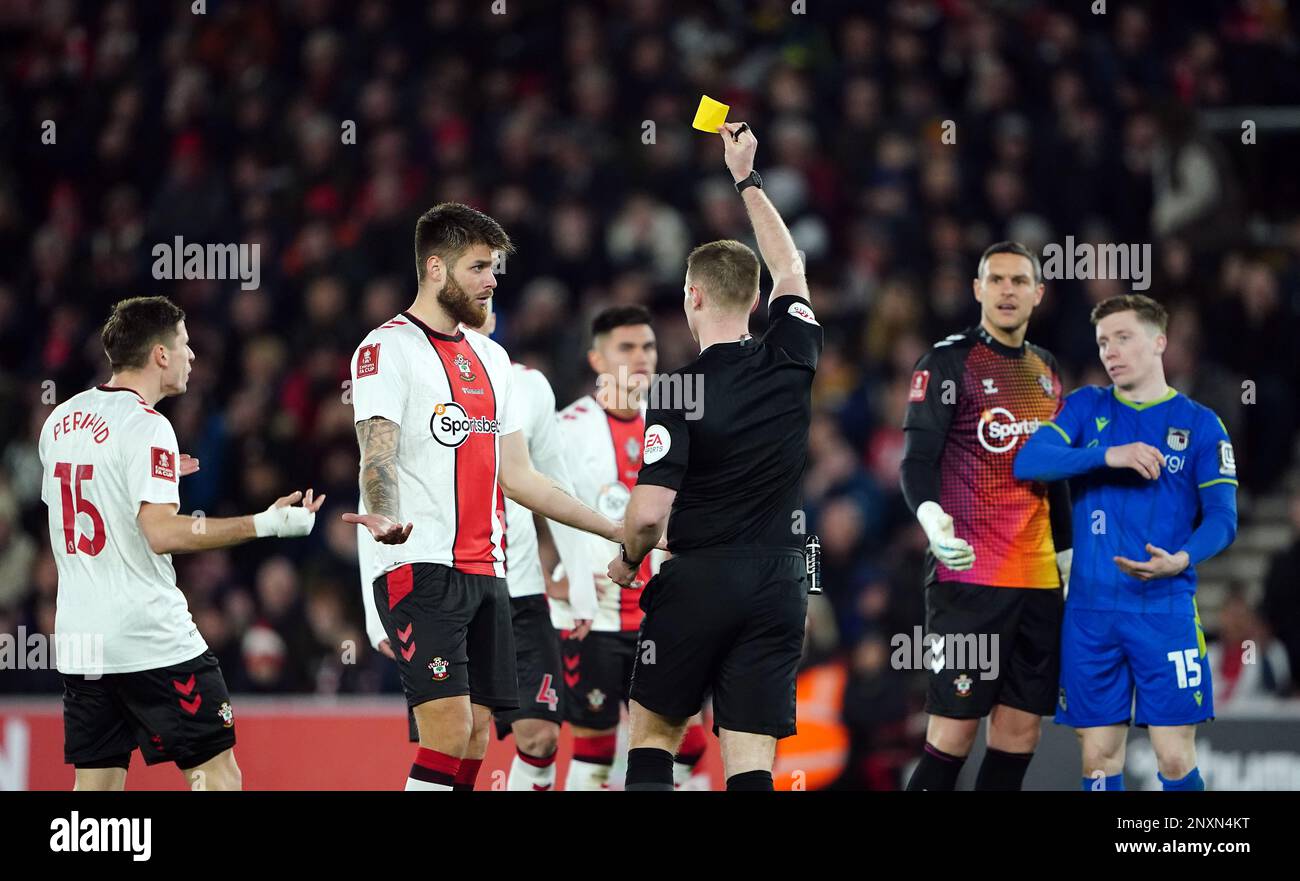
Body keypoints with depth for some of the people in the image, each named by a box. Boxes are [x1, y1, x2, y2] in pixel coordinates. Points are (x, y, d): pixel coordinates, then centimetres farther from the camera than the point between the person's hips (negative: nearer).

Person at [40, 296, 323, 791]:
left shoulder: (61, 420, 12)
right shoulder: (145, 426, -12)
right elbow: (163, 533, -22)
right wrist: (264, 524, -20)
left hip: (78, 635, 8)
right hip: (150, 637, -8)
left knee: (96, 781, 8)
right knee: (217, 773, -2)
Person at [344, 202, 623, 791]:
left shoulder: (489, 357, 20)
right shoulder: (388, 348, -4)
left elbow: (515, 475, 22)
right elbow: (377, 456, -16)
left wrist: (619, 531, 21)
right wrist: (384, 516, -38)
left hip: (485, 572, 8)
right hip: (420, 566, -8)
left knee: (476, 733, 2)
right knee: (449, 727, -19)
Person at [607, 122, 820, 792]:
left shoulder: (678, 391, -11)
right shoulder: (791, 361, 1)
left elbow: (648, 512, -16)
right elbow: (789, 270, 22)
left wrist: (628, 559, 6)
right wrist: (747, 179, 31)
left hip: (698, 580, -3)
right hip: (779, 582, 3)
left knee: (652, 733, 14)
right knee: (750, 761, 0)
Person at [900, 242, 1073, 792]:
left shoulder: (1046, 369, 17)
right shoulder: (948, 362, -4)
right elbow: (917, 460, -12)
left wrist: (1066, 554, 21)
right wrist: (931, 517, -31)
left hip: (1037, 580, 7)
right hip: (968, 575, -7)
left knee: (1020, 728, 4)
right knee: (954, 730, -10)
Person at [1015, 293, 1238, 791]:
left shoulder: (1199, 424, 3)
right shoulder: (1087, 408, 8)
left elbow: (1222, 520, -1)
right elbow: (1028, 461, -7)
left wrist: (1181, 560, -22)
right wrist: (1108, 455, -22)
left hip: (1166, 611, -2)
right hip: (1091, 611, 2)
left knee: (1175, 759, -5)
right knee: (1099, 758, 3)